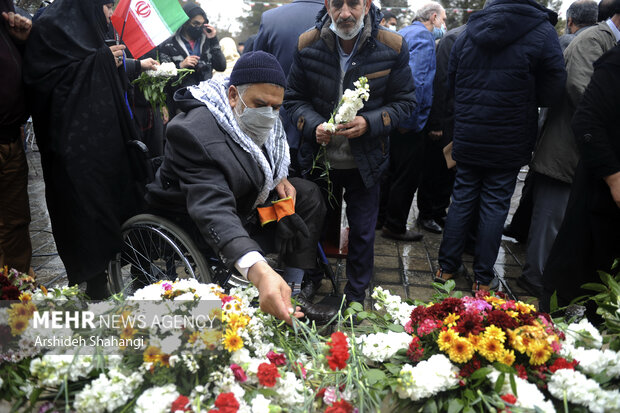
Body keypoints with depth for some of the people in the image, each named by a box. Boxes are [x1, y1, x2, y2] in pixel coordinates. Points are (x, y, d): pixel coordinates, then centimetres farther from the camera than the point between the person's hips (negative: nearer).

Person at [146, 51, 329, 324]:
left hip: (244, 197, 9)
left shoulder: (259, 120, -11)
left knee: (308, 195, 2)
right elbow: (213, 211, -49)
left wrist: (279, 179, -8)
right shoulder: (196, 133, -36)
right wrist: (260, 273, -62)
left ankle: (295, 293, 2)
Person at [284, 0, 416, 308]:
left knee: (362, 232, 10)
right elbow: (294, 98, 0)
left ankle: (356, 295, 34)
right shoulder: (307, 45, -8)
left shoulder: (392, 48, -12)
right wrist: (314, 125, -20)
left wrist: (369, 123, -22)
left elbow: (405, 101, -5)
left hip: (365, 162, -1)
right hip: (319, 158, 2)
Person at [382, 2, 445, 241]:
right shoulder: (423, 36, -12)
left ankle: (383, 218, 30)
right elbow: (416, 79, -24)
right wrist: (410, 120, -22)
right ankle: (395, 227, 11)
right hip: (408, 122, -10)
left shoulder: (404, 33, 18)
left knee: (394, 172, 19)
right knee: (408, 175, 1)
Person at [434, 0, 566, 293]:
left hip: (467, 139, 3)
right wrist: (520, 94, 10)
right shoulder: (543, 33, -8)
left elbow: (452, 86, 9)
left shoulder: (468, 32, 3)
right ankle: (483, 279, 15)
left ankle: (446, 267, 21)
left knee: (462, 200, 13)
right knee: (495, 206, 6)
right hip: (509, 144, -3)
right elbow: (552, 96, -7)